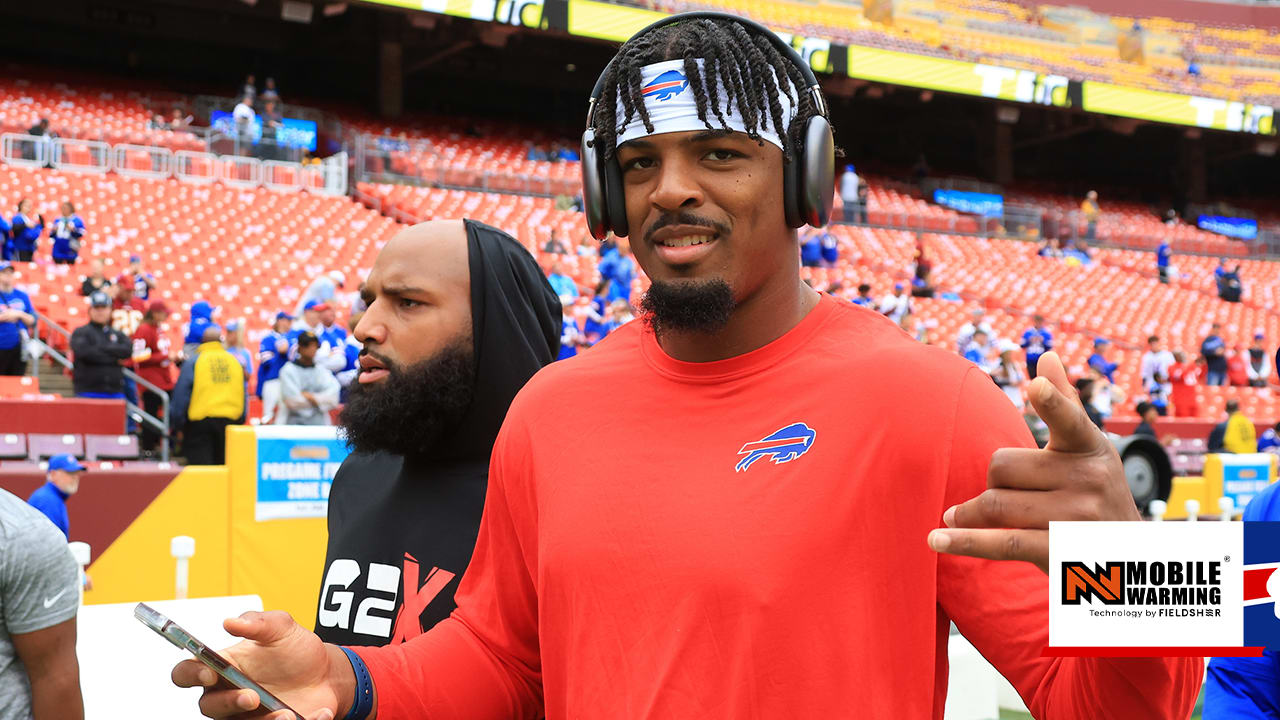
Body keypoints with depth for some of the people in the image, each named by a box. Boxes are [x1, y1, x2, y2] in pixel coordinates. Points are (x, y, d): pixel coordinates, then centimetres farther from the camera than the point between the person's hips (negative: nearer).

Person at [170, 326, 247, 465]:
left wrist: (176, 424, 4)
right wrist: (240, 421, 20)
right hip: (230, 421, 3)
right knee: (223, 466, 11)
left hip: (199, 420, -3)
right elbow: (244, 397, 12)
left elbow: (180, 397, -3)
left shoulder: (193, 362, -1)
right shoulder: (234, 361, 9)